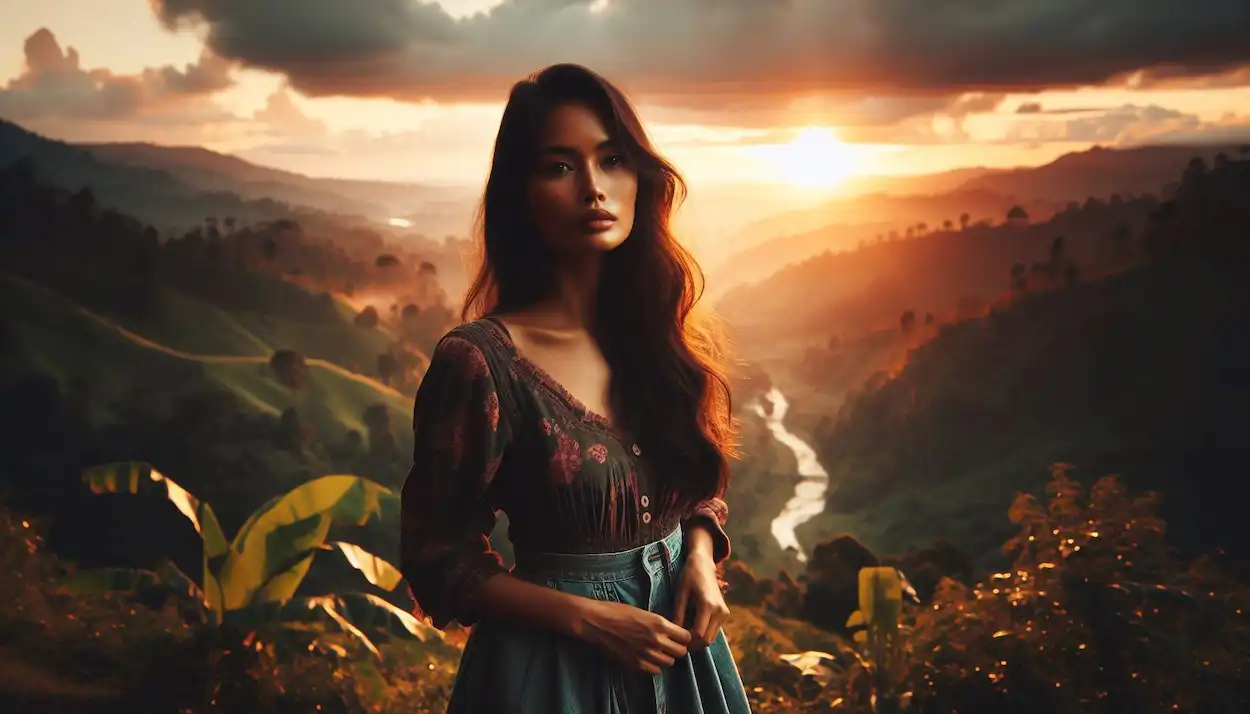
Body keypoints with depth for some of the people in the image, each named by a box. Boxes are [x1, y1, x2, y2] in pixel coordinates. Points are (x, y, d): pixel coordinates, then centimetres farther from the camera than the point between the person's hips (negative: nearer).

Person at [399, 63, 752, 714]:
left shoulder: (663, 335, -4)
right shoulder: (479, 359, -19)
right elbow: (440, 564, -13)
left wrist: (700, 556, -8)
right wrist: (589, 617, -18)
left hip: (674, 646, 5)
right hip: (553, 660, -5)